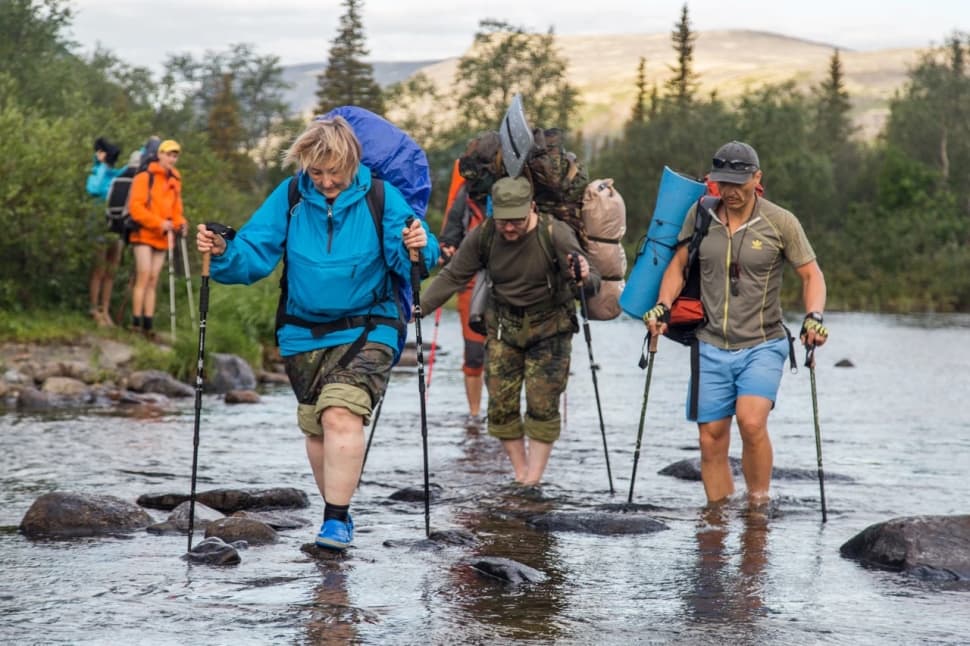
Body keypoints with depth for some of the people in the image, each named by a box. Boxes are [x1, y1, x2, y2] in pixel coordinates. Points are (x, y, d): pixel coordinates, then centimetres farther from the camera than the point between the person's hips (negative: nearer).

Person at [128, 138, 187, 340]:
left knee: (153, 280, 5)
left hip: (162, 238, 6)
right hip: (144, 234, -6)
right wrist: (158, 223, -19)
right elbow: (135, 207, -11)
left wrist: (179, 223, -3)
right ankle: (136, 323, -12)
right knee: (144, 275, -14)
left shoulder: (175, 182, 15)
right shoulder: (145, 178, -5)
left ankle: (148, 326, 5)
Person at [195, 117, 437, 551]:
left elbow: (409, 262, -14)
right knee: (315, 428, 12)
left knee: (342, 415, -23)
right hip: (303, 335, 4)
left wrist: (418, 250, -36)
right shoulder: (290, 198, -2)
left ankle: (336, 520, -22)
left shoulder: (380, 198, -9)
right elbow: (254, 253, -4)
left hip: (365, 331, -4)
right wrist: (222, 255, -24)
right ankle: (337, 512, 29)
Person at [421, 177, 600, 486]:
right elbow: (452, 277, -4)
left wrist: (585, 279, -48)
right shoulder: (482, 237, -12)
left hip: (549, 329, -3)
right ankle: (520, 475, 10)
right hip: (504, 328, 3)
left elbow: (592, 284, -24)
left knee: (542, 405, -8)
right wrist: (417, 309, -13)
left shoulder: (556, 235, -21)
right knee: (501, 403, -1)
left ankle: (533, 480, -3)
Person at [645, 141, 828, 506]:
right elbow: (679, 266, 15)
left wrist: (814, 316, -14)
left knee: (751, 422, -24)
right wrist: (663, 306, 0)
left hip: (763, 345, -3)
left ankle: (758, 506, -11)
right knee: (711, 439, 2)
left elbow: (811, 274, 3)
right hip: (712, 347, 3)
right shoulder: (699, 215, 3)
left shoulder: (780, 222, -5)